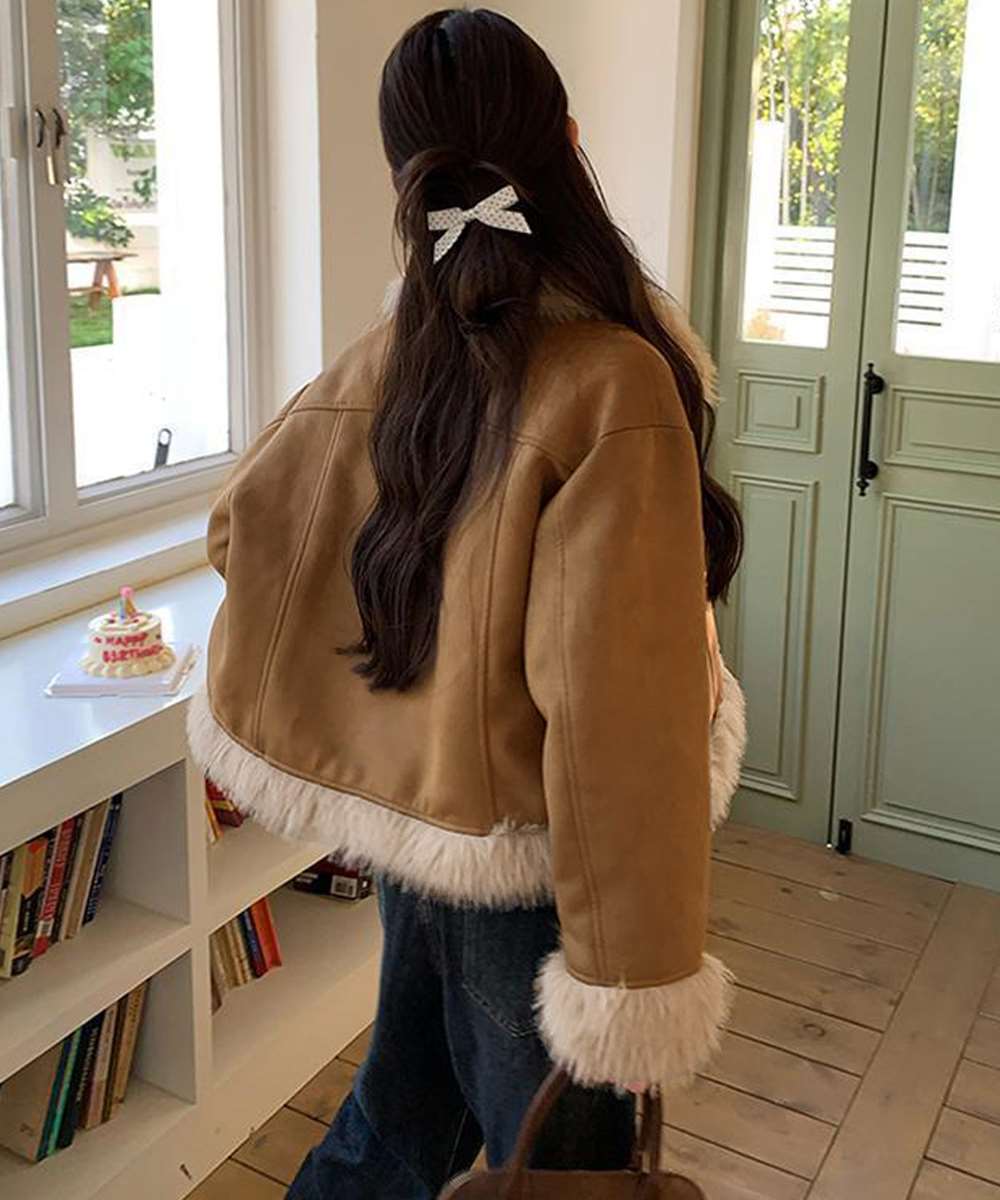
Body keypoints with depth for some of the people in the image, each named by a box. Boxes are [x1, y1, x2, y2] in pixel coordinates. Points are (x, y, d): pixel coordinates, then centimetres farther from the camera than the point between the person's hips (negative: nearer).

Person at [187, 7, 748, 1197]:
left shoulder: (388, 359, -4)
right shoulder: (614, 386, -25)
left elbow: (243, 526, 6)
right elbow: (614, 715, -27)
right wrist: (637, 962, -20)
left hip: (413, 822, 7)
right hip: (535, 864, -6)